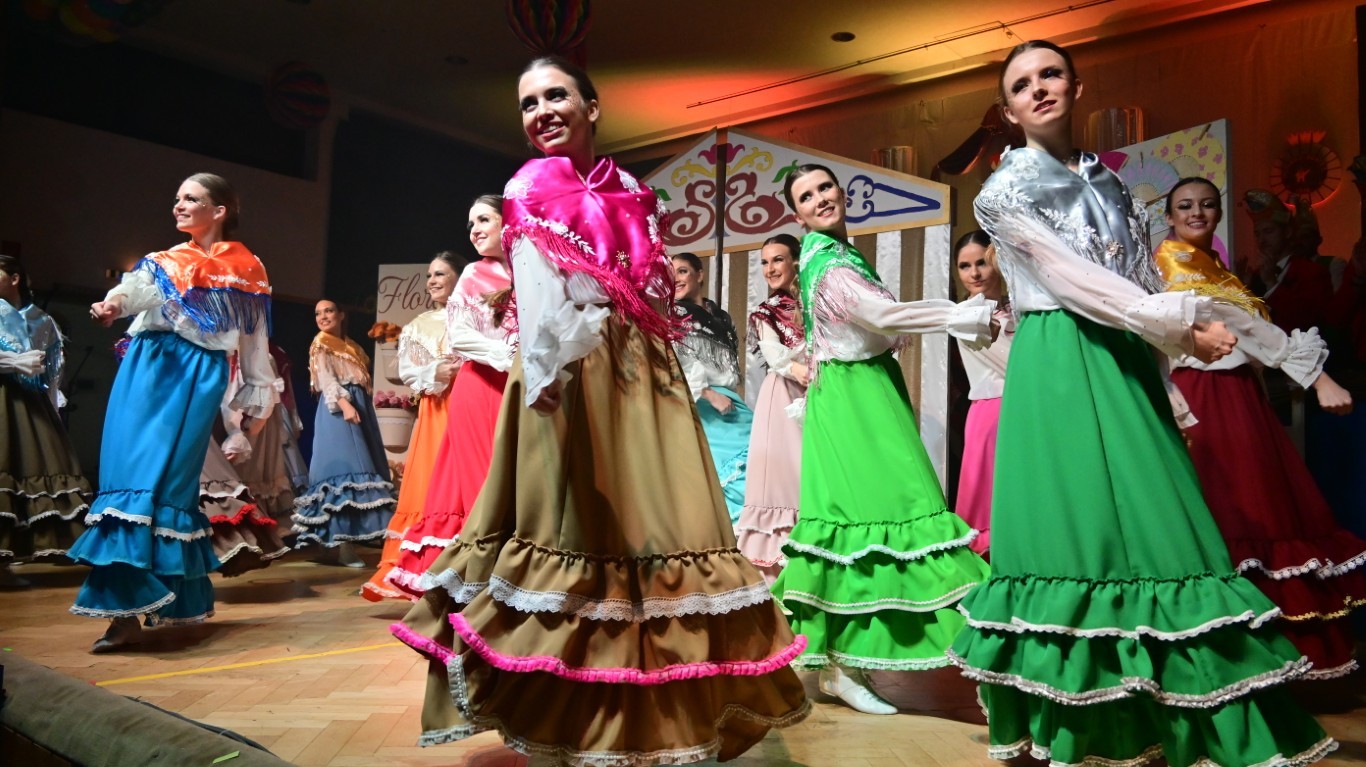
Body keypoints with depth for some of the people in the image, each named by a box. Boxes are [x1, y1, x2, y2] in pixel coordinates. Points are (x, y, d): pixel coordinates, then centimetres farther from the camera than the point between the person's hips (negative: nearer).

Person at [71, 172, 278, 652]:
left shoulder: (245, 269, 10)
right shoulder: (164, 262, 17)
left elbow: (254, 342, 11)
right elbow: (137, 288, -6)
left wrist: (257, 396, 10)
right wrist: (115, 301, -29)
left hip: (195, 377, -3)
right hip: (149, 371, 3)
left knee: (165, 482, -9)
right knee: (131, 477, -6)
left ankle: (162, 605, -3)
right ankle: (127, 610, -4)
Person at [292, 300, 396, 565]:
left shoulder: (352, 347, 25)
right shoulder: (320, 345, 5)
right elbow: (326, 379, -10)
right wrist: (344, 404, -26)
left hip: (360, 408, 7)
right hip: (337, 410, -7)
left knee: (357, 467, 0)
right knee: (345, 468, -18)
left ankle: (334, 540, 1)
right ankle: (342, 544, -24)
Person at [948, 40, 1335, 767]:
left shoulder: (1108, 182, 18)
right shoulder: (1005, 190, 0)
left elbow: (1143, 281, 13)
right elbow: (1074, 279, -9)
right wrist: (1179, 325, -11)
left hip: (1126, 364, 6)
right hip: (1059, 368, -5)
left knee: (1150, 527, 2)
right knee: (1074, 529, -7)